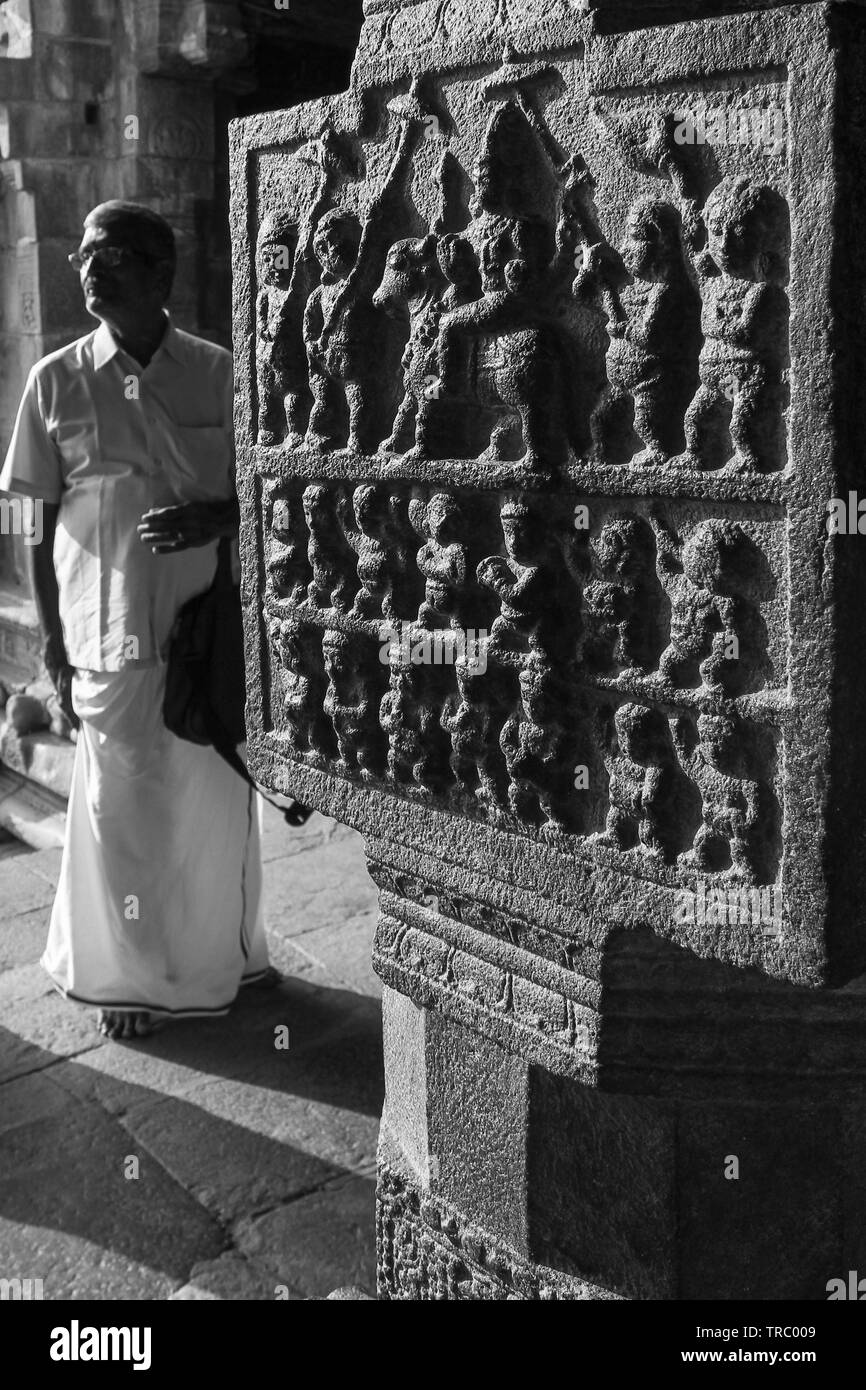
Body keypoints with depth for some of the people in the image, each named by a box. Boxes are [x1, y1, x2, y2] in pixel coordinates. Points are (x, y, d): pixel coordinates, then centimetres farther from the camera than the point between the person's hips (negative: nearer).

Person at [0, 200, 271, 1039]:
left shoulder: (220, 374, 0)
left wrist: (216, 516, -15)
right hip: (109, 638, 0)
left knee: (217, 803, 10)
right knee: (121, 810, 5)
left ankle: (224, 958, 32)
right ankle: (132, 977, 24)